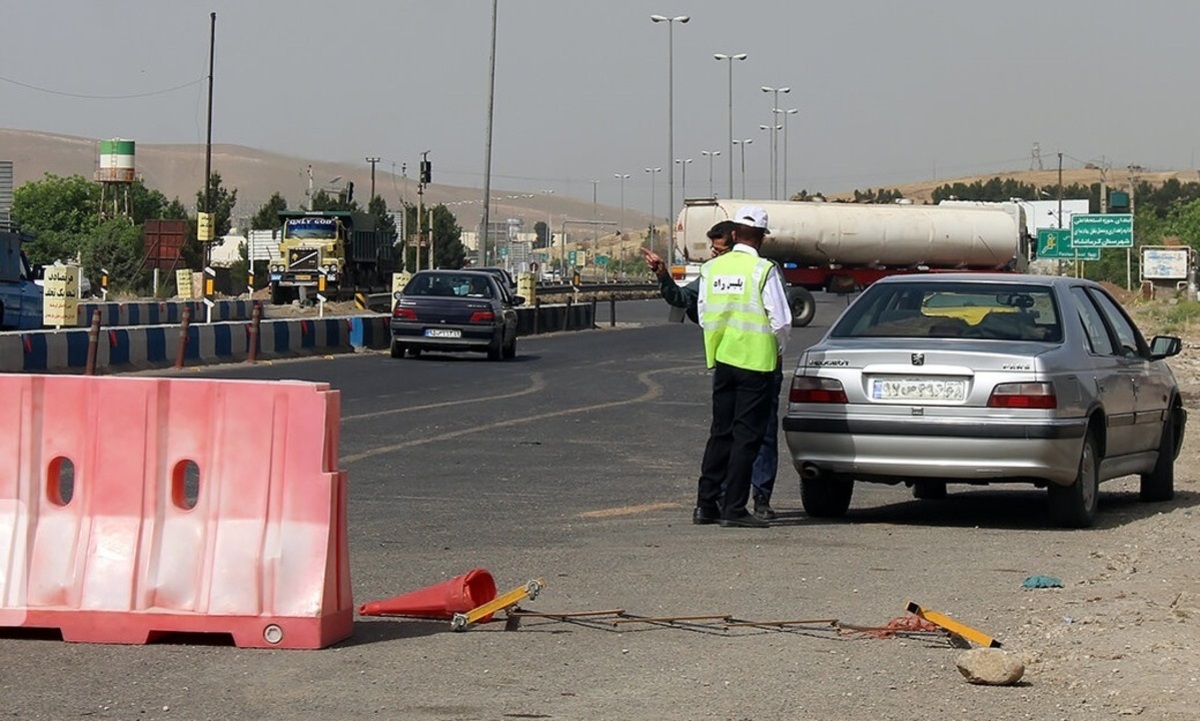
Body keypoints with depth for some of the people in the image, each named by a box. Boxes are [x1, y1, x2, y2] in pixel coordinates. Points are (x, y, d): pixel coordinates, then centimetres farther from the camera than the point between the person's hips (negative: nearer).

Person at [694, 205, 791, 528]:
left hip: (722, 359, 5)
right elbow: (781, 320, -11)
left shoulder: (711, 268, 4)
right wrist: (779, 351, 7)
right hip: (756, 361, -5)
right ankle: (733, 509, -3)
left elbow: (703, 314, 10)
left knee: (720, 432, 13)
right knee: (747, 436, -1)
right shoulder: (764, 270, -12)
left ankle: (706, 504, 12)